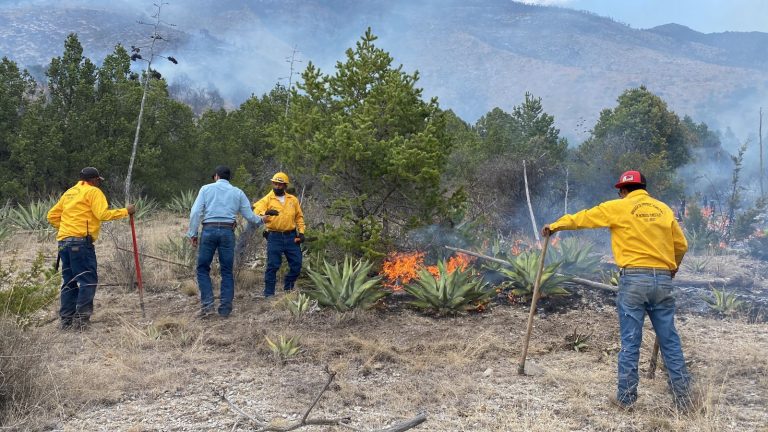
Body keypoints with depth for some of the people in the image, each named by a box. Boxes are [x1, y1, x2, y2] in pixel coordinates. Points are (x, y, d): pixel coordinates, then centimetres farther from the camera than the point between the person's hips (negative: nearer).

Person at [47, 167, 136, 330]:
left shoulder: (70, 192, 22)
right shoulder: (93, 192, -1)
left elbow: (52, 216, 22)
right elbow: (103, 214, -13)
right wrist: (125, 211, -6)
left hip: (63, 241, 8)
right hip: (81, 241, -8)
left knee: (69, 282, 12)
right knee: (89, 280, -5)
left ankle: (66, 320, 14)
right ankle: (81, 318, -9)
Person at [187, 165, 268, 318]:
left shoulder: (206, 189, 9)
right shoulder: (238, 192, 13)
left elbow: (196, 212, -1)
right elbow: (249, 215, 13)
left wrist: (193, 233, 3)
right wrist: (261, 220, 33)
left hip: (209, 230, -1)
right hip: (228, 232, 1)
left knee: (203, 268, 9)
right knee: (227, 271, 9)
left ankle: (207, 305, -3)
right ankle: (225, 309, 9)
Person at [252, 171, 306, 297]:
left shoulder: (293, 200, 11)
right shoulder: (267, 199, 0)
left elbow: (299, 217, 18)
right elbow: (256, 213, -14)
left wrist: (301, 232, 6)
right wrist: (266, 213, -35)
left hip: (291, 237, 4)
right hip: (274, 237, -4)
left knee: (296, 264, 6)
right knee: (273, 265, -4)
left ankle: (288, 289, 25)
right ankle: (269, 293, 4)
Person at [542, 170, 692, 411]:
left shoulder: (617, 207, 4)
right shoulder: (663, 209, 13)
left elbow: (582, 218, 13)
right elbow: (681, 245, 17)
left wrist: (555, 226, 29)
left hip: (633, 279, -3)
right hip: (663, 280, 3)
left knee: (630, 342, 2)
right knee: (670, 341, 8)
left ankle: (626, 398, 8)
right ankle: (683, 397, 12)